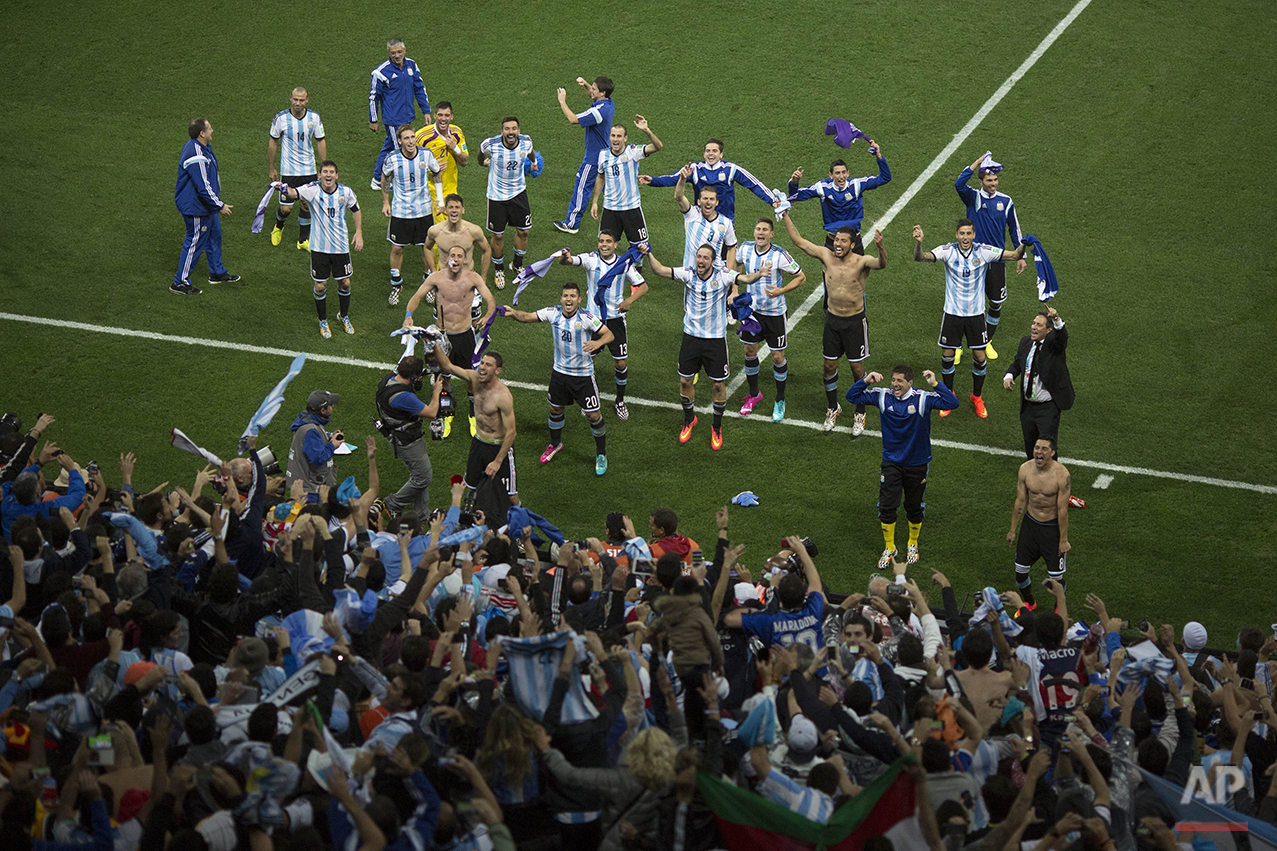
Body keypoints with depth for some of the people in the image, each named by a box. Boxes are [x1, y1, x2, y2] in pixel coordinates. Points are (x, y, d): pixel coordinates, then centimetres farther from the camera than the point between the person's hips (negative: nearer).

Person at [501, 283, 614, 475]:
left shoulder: (587, 318, -19)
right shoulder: (553, 313, -9)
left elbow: (609, 334, -16)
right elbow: (527, 317, -2)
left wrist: (598, 342, -38)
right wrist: (512, 313, -24)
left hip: (583, 375, -4)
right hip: (560, 371, 4)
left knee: (593, 415, -1)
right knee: (555, 409, 17)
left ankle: (601, 454, 20)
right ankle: (555, 443, 45)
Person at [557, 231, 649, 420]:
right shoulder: (591, 259, -9)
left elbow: (643, 286, 4)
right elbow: (570, 261, -26)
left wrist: (630, 300, -16)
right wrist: (565, 257, -52)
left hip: (616, 318, 1)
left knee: (621, 363, 3)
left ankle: (620, 399, 25)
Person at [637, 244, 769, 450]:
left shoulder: (722, 277, -13)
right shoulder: (688, 274, -8)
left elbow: (745, 279, -27)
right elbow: (660, 270, -13)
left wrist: (758, 274, -48)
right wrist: (649, 255, -31)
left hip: (715, 339, -2)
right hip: (691, 337, 2)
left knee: (719, 385, 5)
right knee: (685, 381, 9)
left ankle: (717, 427, 25)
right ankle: (689, 419, 35)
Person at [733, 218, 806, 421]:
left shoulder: (780, 255, -21)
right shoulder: (745, 249, -8)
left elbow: (801, 277, -10)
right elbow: (735, 264, 15)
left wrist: (781, 291, -24)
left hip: (774, 312, -4)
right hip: (752, 309, 4)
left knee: (777, 356, 2)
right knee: (750, 351, 13)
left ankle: (780, 401, 20)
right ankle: (754, 394, 33)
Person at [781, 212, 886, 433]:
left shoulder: (861, 262, -19)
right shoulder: (826, 256, -8)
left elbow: (881, 264, -39)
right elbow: (799, 241, -3)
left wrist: (880, 247, -60)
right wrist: (785, 216, -8)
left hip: (855, 322, -3)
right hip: (832, 319, 4)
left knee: (857, 369, 5)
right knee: (829, 366, 13)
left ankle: (860, 415, 21)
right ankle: (833, 408, 33)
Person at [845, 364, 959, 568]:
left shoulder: (923, 399, -16)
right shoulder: (883, 396, -8)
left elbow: (951, 403, -25)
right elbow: (852, 397, -2)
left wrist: (935, 384, -33)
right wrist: (865, 381, -19)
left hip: (917, 463, -1)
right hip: (891, 463, 1)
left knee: (914, 508, 13)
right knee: (886, 506, -2)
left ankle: (913, 545, 36)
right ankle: (889, 548, 18)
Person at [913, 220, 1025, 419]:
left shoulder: (984, 252, -10)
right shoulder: (947, 251, -12)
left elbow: (1014, 255, -12)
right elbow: (920, 257, -24)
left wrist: (1023, 245, -34)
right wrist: (918, 243, -46)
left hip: (976, 313, 0)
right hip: (953, 313, 0)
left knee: (979, 357, 4)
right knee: (947, 356, 5)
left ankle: (977, 398, 26)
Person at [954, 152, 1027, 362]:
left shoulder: (1005, 201, 3)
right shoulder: (973, 198, -4)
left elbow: (1015, 229, 12)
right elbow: (959, 184, -25)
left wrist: (1021, 256, 9)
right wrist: (977, 162, -26)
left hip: (997, 260, 3)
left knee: (996, 304, 8)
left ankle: (988, 342, 28)